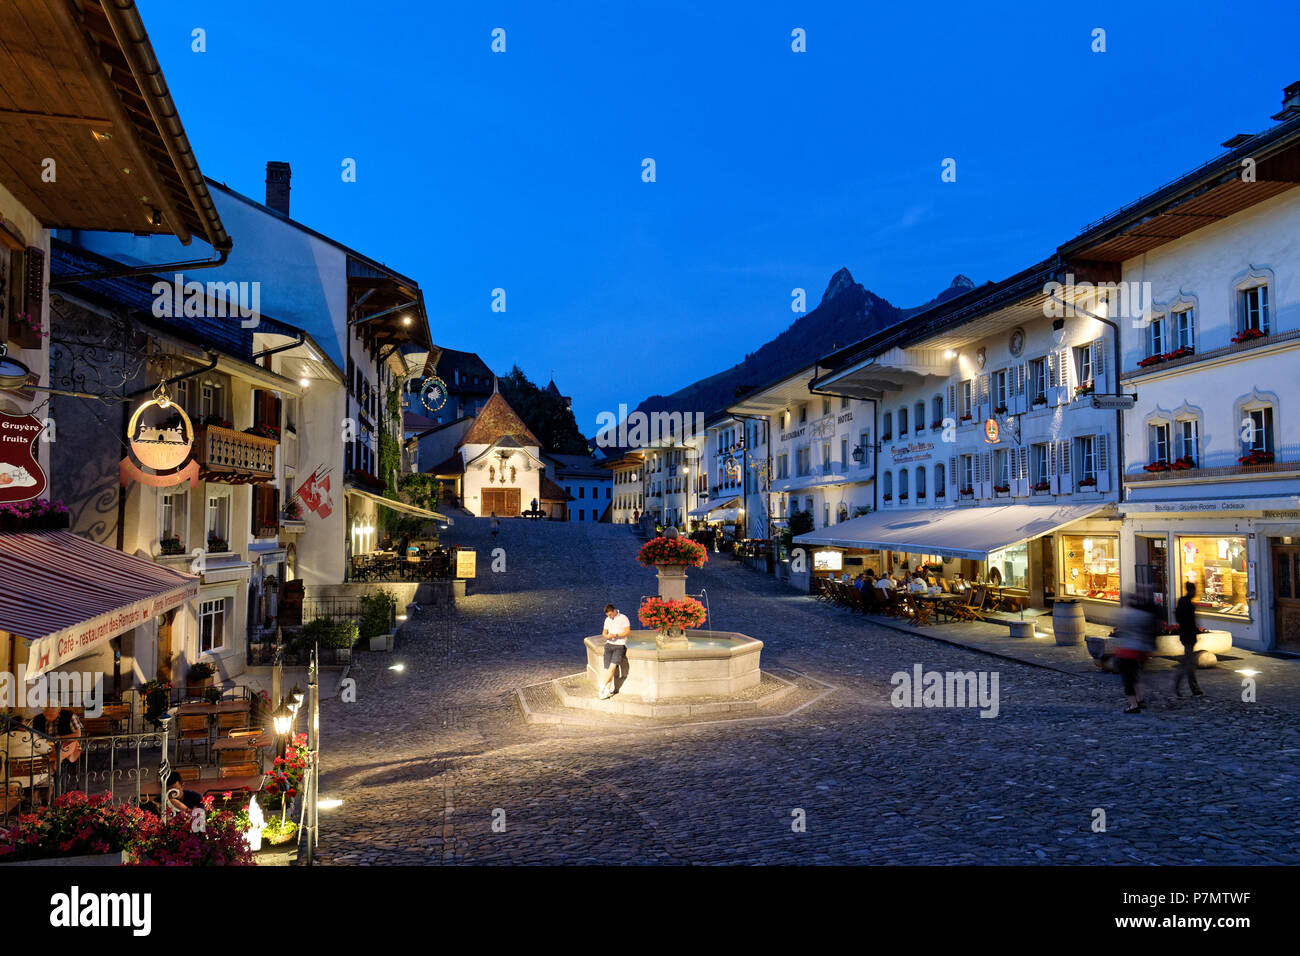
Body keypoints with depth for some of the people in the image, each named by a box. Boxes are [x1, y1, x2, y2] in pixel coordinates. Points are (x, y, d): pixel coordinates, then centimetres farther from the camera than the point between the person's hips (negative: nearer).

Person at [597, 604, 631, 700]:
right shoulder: (607, 620, 16)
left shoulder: (623, 618, 0)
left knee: (612, 666, -21)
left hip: (620, 645, -5)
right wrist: (607, 636, -1)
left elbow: (628, 631, -6)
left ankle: (602, 688, -19)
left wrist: (615, 635, -16)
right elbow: (604, 632, 23)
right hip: (609, 644, 5)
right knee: (608, 668, -9)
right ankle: (609, 691, -9)